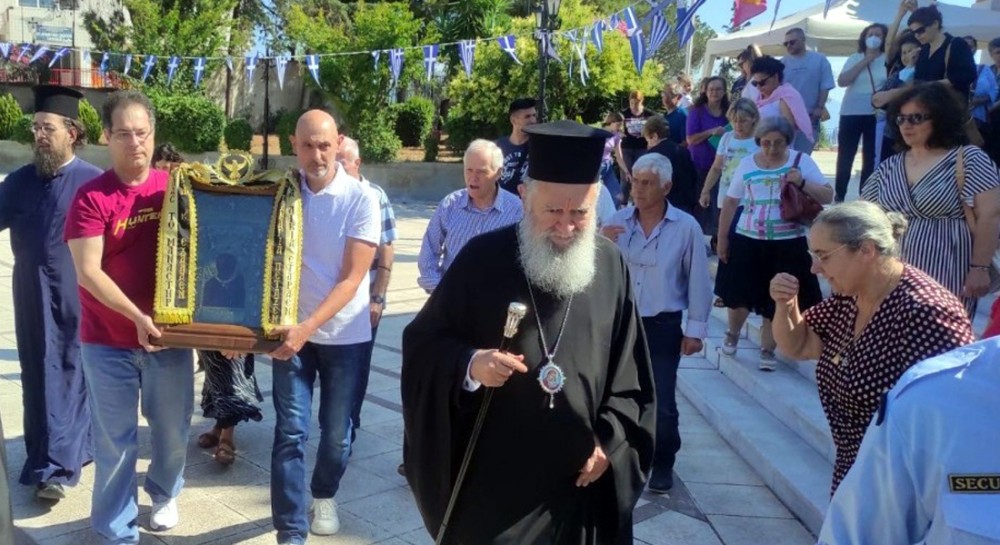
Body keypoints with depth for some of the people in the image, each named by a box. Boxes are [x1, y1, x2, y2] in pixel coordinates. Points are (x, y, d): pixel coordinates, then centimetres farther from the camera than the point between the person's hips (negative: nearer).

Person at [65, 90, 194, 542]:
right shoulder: (92, 196, -10)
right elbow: (88, 272, -15)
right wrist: (136, 316, -23)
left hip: (169, 333, 3)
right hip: (108, 341, -3)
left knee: (173, 430, 15)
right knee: (115, 440, 7)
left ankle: (165, 494, 43)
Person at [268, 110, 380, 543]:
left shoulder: (361, 199, -12)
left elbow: (352, 279, -15)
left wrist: (309, 327, -26)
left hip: (344, 333, -1)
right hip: (292, 330, 1)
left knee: (337, 430, 12)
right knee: (290, 432, -1)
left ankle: (324, 496, 40)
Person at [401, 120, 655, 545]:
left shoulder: (611, 267, -1)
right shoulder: (484, 258, -9)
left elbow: (629, 373, 6)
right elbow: (422, 343, -4)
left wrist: (609, 440, -3)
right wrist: (469, 364, -22)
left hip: (580, 474, 3)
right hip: (493, 472, -2)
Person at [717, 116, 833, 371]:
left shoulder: (802, 161, -1)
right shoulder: (747, 163, 4)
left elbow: (828, 197, -5)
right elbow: (730, 202, 10)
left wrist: (802, 183, -22)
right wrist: (722, 239, 11)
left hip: (787, 244, -1)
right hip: (748, 241, 1)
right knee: (741, 294, 5)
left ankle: (767, 351, 20)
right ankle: (732, 336, 33)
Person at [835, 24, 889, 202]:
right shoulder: (854, 58, 7)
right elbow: (842, 81, -7)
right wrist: (864, 62, -9)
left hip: (875, 115, -1)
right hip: (851, 113, 1)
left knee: (871, 157, 3)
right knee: (845, 156, 2)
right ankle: (839, 196, 12)